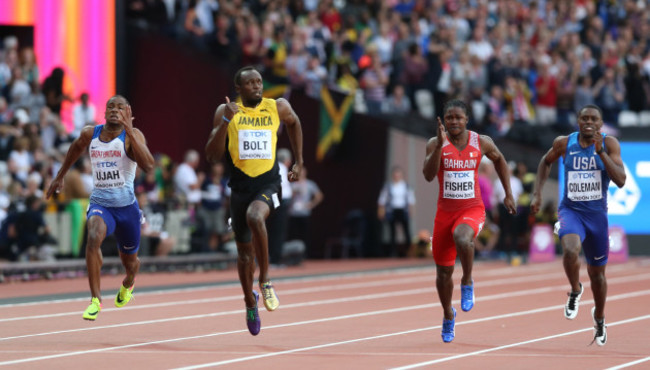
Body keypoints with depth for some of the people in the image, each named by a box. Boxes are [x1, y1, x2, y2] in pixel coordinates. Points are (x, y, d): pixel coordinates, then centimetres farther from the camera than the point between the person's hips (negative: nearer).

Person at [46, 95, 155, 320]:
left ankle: (128, 284, 57)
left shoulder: (132, 135, -11)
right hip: (100, 203, 1)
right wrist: (60, 177, 32)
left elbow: (148, 166, -28)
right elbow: (75, 149, 25)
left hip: (126, 206, -1)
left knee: (129, 261, 17)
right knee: (94, 237, -33)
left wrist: (129, 130, -31)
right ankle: (95, 300, -28)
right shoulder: (90, 134, 1)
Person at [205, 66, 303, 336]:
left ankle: (265, 281, -21)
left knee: (254, 217, -35)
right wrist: (225, 122, -19)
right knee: (244, 250, 13)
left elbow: (294, 123, 24)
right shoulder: (226, 112, -2)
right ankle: (250, 302, 37)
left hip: (268, 182, -2)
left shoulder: (278, 108, 0)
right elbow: (212, 156, -8)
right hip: (240, 184, 2)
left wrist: (298, 162, 22)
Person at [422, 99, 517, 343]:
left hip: (472, 210, -2)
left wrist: (508, 194, 16)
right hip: (445, 211, 2)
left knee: (462, 239, -37)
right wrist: (440, 145, -32)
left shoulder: (481, 143, -3)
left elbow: (499, 160, 18)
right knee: (443, 272, 9)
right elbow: (428, 175, -22)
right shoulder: (436, 144, -7)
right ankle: (448, 316, 36)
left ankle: (467, 283, -11)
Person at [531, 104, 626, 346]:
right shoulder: (564, 143, -5)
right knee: (570, 250, -33)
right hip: (570, 211, -1)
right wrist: (537, 194, 7)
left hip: (597, 214, 1)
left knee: (597, 273, 14)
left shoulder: (609, 144, -9)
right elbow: (546, 162, 16)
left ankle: (599, 318, 41)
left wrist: (600, 152, -26)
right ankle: (575, 290, -3)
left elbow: (620, 181, -19)